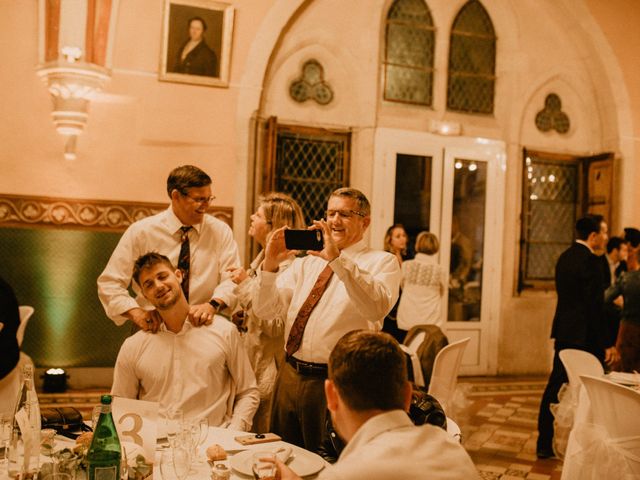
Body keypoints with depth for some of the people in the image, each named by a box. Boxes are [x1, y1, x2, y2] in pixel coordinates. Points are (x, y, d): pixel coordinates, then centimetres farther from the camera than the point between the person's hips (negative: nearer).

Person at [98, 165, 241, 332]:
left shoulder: (220, 231, 5)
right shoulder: (141, 232, 0)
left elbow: (232, 279, -2)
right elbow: (109, 283, 0)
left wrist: (213, 304, -24)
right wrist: (136, 312, -18)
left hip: (201, 327, 3)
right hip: (154, 329, -2)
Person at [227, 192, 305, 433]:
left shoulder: (288, 268, -20)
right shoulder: (262, 259, 8)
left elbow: (274, 325, -25)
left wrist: (246, 284, -21)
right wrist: (243, 319, 2)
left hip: (270, 368, -9)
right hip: (251, 360, 9)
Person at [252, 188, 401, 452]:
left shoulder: (382, 262, -3)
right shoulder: (306, 262, 12)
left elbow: (377, 307, -24)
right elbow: (265, 311, 5)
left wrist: (337, 260, -31)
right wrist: (270, 264, -11)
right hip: (289, 377, 5)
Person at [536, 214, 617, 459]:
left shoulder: (565, 257, 12)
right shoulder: (589, 260, -15)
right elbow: (595, 305, -18)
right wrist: (605, 344, -15)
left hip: (564, 332, 9)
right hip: (584, 335, -8)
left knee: (555, 387, 11)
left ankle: (544, 443, 16)